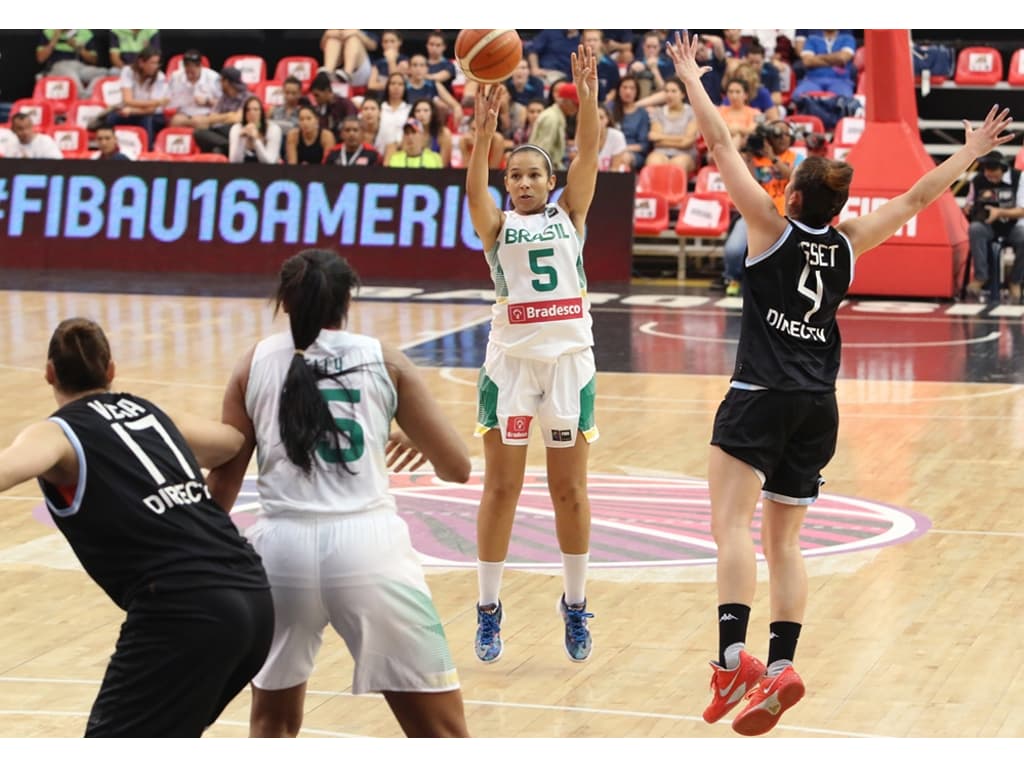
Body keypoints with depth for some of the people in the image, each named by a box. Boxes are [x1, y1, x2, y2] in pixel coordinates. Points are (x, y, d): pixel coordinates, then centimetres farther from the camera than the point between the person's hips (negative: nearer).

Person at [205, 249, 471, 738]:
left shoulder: (256, 364, 13)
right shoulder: (385, 361, 11)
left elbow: (224, 481, 13)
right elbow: (457, 467, 12)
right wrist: (420, 441, 34)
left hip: (282, 547, 2)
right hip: (368, 547, -2)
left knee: (272, 722, 26)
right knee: (442, 737, 3)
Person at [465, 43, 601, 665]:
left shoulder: (569, 215, 9)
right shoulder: (497, 225, 5)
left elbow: (588, 159, -5)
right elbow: (475, 189, -14)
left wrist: (589, 99, -18)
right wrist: (484, 133, -30)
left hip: (570, 361, 1)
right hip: (510, 362, -1)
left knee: (570, 491, 6)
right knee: (501, 489, 2)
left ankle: (576, 606, 19)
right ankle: (489, 610, 9)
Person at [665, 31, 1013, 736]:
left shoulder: (773, 229, -3)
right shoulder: (850, 244, 6)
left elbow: (722, 146, -1)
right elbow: (918, 197, 18)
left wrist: (691, 78, 7)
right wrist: (971, 153, 29)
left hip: (762, 398, -5)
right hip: (819, 408, 5)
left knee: (732, 523, -15)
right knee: (783, 540, 10)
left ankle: (733, 657, -33)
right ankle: (779, 667, -2)